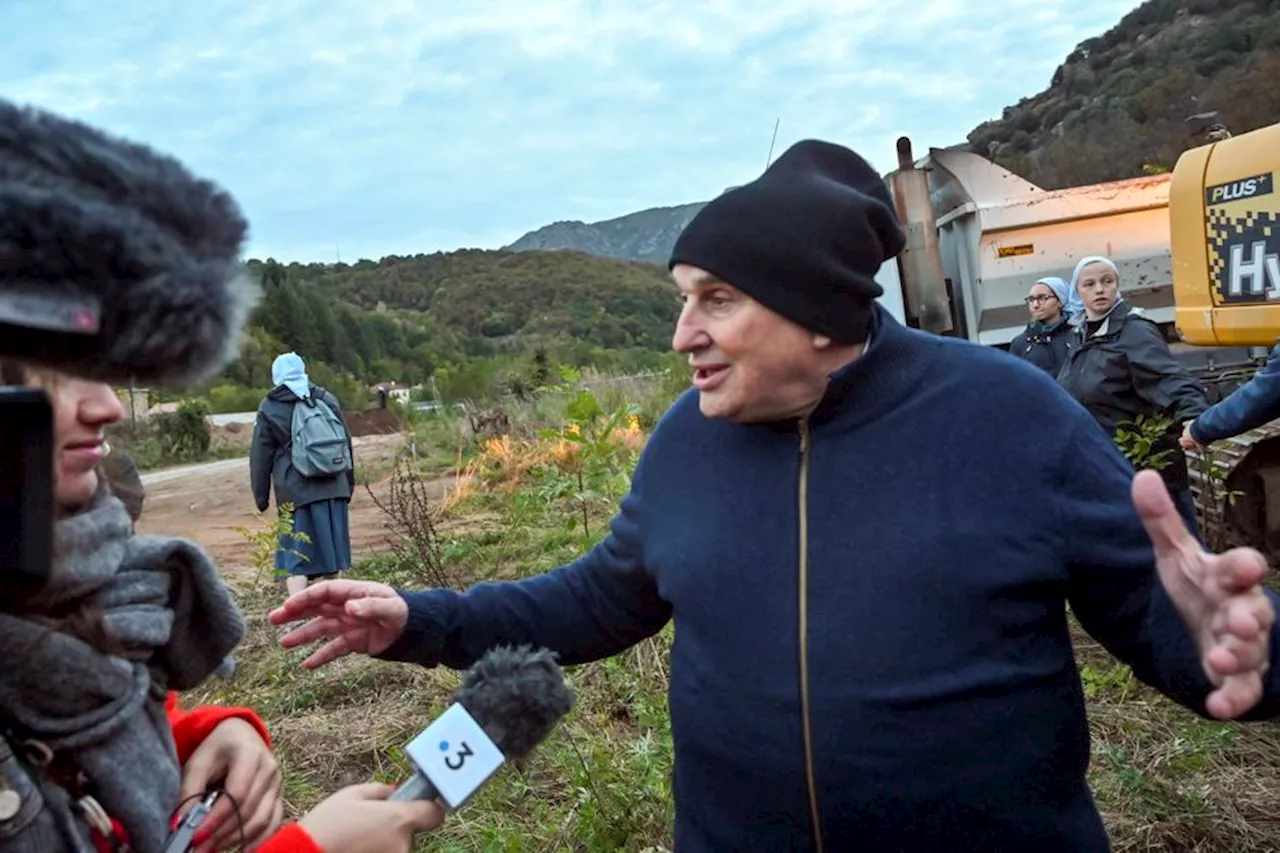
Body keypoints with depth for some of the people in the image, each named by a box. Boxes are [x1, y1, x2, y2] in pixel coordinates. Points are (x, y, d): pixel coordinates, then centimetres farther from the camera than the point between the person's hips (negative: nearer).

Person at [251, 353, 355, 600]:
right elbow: (346, 444, 14)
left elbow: (260, 457, 3)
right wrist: (348, 483, 21)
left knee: (295, 555, -1)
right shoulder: (327, 399, 9)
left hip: (295, 492, -3)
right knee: (332, 550, 12)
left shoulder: (269, 409, 1)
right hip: (333, 487, 3)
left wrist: (261, 495, 10)